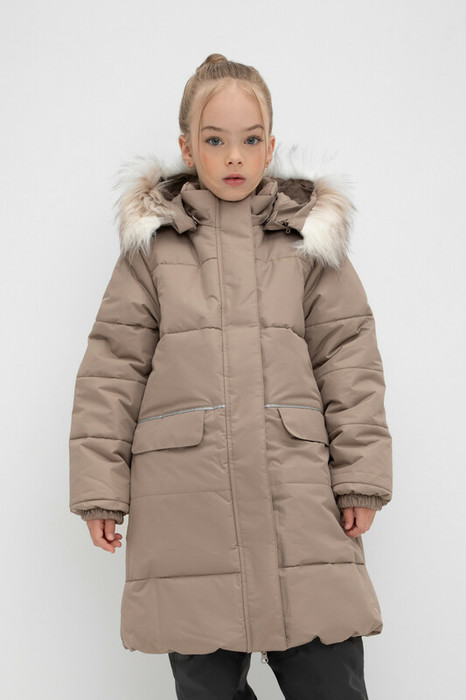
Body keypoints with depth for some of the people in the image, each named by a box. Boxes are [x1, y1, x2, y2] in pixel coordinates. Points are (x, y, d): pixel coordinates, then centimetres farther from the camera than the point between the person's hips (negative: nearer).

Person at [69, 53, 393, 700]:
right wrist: (100, 488, 0)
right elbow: (113, 367, 6)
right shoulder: (152, 241, 8)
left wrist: (362, 476, 1)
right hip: (184, 500, 0)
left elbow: (349, 357, 8)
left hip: (301, 500, 1)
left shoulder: (312, 235, 11)